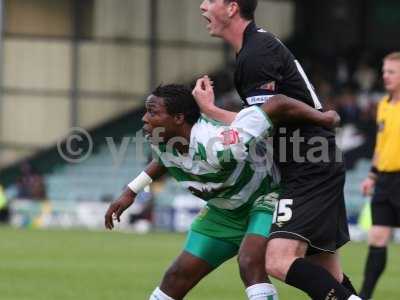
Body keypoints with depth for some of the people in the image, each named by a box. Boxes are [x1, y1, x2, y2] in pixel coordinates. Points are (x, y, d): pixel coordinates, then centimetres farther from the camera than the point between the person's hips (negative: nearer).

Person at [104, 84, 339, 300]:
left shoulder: (217, 145, -40)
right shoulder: (161, 141, -15)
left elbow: (279, 106, -39)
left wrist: (322, 118, -30)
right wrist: (131, 192, 13)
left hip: (264, 199, -8)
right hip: (223, 211, 8)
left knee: (250, 263, -33)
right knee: (179, 275, 5)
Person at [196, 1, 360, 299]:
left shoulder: (256, 55, -16)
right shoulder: (261, 43, 16)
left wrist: (209, 109, -8)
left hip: (311, 173, -10)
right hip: (319, 171, 10)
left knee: (279, 261, -24)